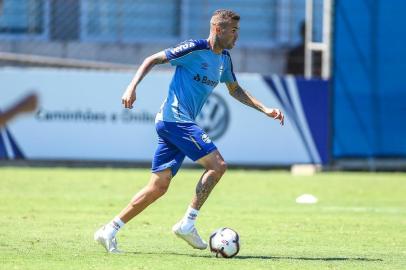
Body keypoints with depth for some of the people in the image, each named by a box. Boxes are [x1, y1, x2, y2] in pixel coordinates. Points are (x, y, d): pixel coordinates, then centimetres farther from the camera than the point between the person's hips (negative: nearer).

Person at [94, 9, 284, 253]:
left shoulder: (224, 59, 15)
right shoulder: (195, 49, -11)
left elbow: (235, 90, 30)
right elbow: (153, 60, -9)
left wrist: (264, 109, 21)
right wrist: (133, 87, -19)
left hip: (174, 123, 9)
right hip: (175, 119, -9)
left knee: (159, 186, 6)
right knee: (217, 165, -13)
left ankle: (109, 231, 8)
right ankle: (188, 223, -10)